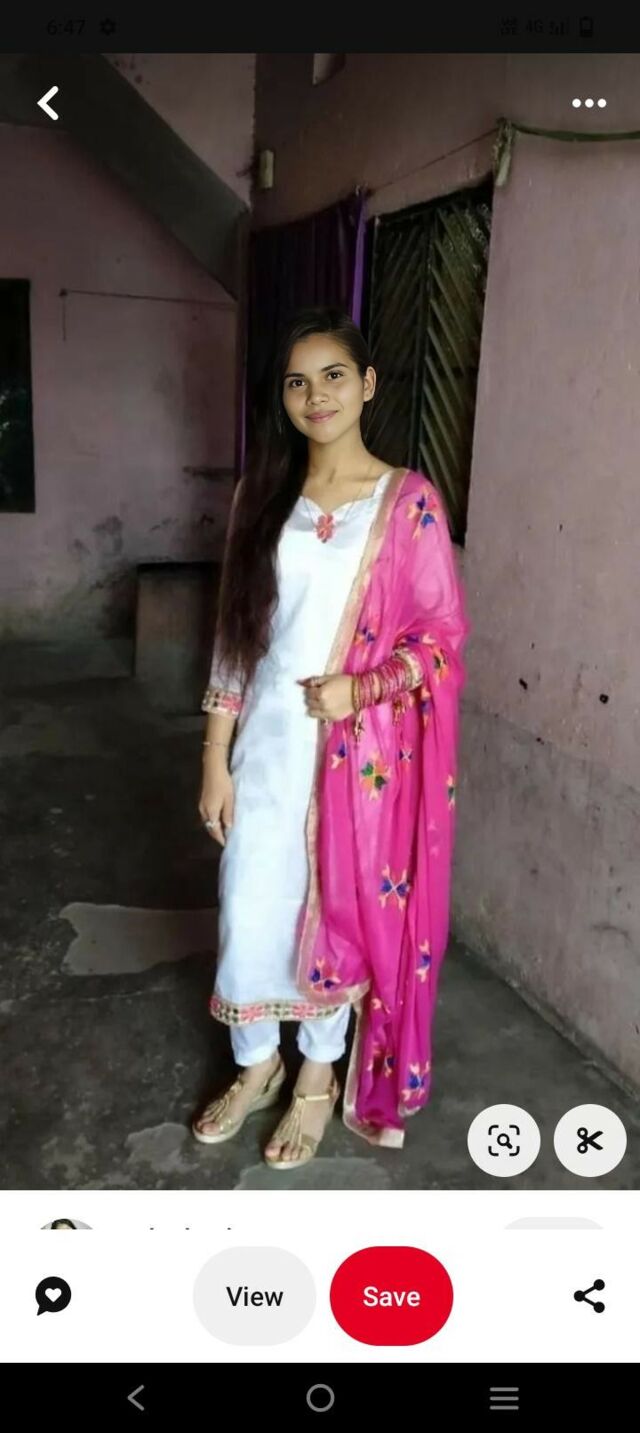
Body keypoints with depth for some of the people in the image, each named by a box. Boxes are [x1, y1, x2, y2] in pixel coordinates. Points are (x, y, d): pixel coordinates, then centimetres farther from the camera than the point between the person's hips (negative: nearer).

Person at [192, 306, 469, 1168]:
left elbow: (444, 633, -4)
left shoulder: (409, 501, -7)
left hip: (359, 748, -3)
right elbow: (235, 631, 3)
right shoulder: (263, 495, 3)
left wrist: (360, 688, -20)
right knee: (249, 912, 12)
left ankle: (320, 1078, 36)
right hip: (267, 743, 3)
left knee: (339, 911, 12)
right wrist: (215, 758, 1)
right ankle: (257, 1066, 38)